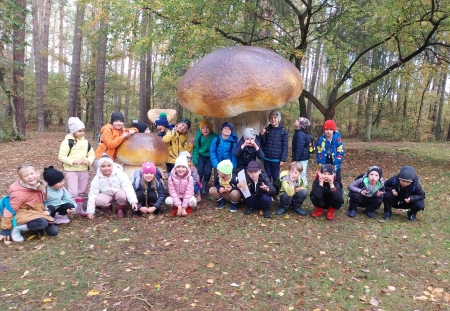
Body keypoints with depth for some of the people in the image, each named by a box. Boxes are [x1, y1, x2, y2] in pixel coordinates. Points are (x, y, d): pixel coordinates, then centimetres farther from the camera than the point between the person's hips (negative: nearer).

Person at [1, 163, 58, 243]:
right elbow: (9, 211, -16)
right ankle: (17, 229, -12)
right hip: (25, 214, -6)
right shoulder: (18, 193, -24)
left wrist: (45, 209, 4)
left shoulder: (39, 185, -6)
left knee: (54, 232, -6)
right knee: (43, 223, -36)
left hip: (39, 213, 6)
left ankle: (34, 226, 15)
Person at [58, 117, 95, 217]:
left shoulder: (85, 142, 3)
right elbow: (61, 156, -13)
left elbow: (92, 154, 9)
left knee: (82, 191, 14)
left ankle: (80, 208, 26)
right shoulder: (67, 142, -13)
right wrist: (73, 161, -24)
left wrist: (89, 160, -12)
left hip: (84, 170, 5)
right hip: (71, 171, -5)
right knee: (73, 192, -9)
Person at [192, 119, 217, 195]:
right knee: (200, 172, -4)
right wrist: (195, 159, -12)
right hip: (201, 156, 1)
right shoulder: (199, 137, -18)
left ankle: (204, 188, 16)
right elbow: (196, 148, -10)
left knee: (207, 173, -2)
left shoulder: (214, 137, -24)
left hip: (210, 157, -1)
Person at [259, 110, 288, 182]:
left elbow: (285, 147, -7)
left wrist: (283, 159, -12)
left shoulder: (283, 131, -4)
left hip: (276, 159, -3)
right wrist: (262, 134, -9)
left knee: (276, 178, 5)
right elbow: (262, 143, 8)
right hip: (267, 159, 4)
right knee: (267, 177, 12)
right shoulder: (267, 129, 7)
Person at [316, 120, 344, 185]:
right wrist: (320, 164, -4)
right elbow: (319, 153, 0)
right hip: (325, 166, 2)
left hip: (335, 165, -1)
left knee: (337, 181, 10)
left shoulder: (337, 139, -11)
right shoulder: (321, 140, -6)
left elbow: (340, 152, -9)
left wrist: (337, 163, -12)